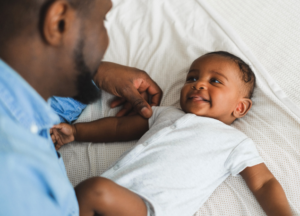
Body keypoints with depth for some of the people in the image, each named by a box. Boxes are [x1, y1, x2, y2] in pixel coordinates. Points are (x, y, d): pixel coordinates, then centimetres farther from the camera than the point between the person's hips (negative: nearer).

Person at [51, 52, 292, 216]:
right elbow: (119, 127, 33)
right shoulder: (167, 114, 29)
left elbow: (264, 183, 11)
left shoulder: (236, 142, 14)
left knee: (94, 190, -31)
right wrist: (75, 131, 26)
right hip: (114, 187, 6)